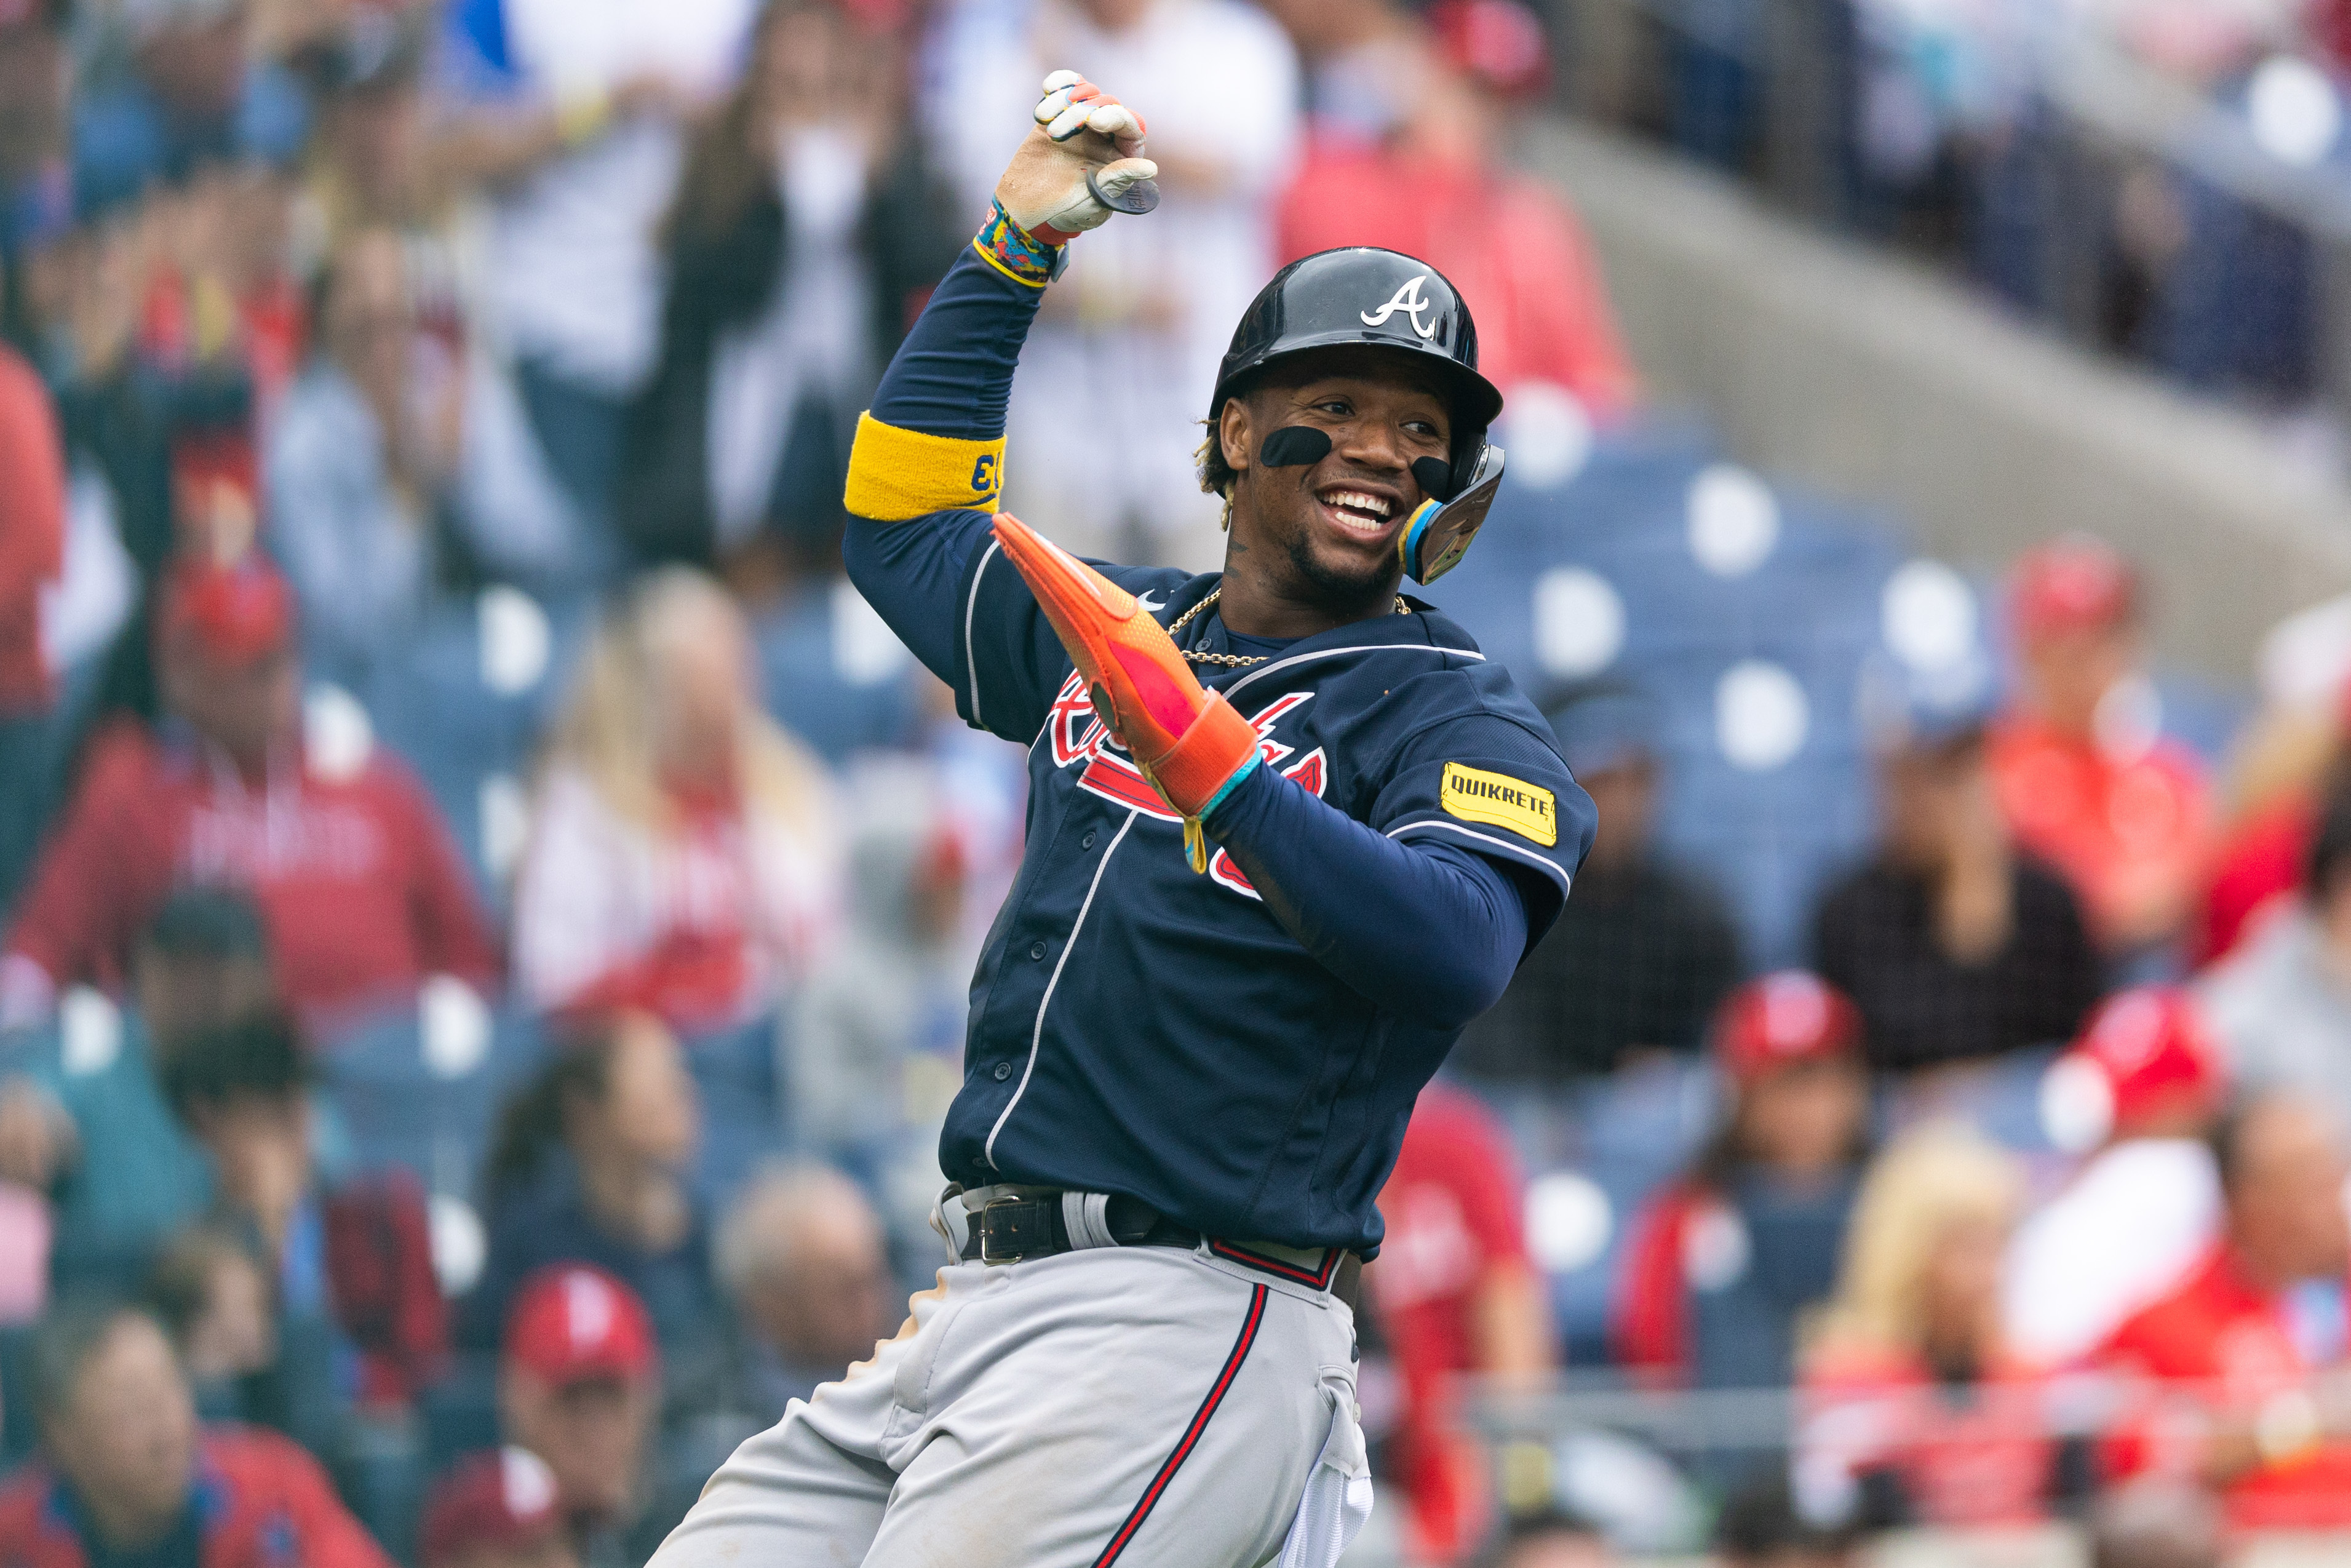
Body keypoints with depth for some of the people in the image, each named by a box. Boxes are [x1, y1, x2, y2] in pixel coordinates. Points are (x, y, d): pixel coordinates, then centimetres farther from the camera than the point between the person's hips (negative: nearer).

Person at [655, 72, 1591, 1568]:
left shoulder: (1453, 713, 0)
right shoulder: (1120, 630, 20)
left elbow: (1455, 955, -20)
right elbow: (903, 517, 38)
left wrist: (1203, 758, -29)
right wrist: (1019, 247, 31)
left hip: (1186, 1328, -7)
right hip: (968, 1314, 7)